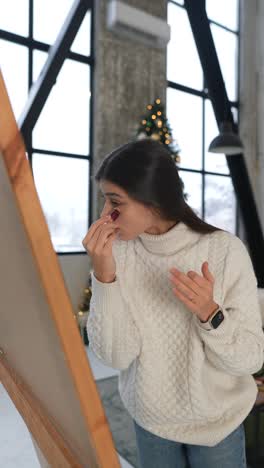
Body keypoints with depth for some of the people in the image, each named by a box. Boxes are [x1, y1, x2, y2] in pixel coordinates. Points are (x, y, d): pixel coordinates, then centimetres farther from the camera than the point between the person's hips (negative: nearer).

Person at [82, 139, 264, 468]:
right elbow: (115, 356, -18)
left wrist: (210, 313, -33)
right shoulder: (117, 253, -14)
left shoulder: (225, 250, -20)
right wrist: (104, 277, -28)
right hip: (149, 420, 2)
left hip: (217, 422, -2)